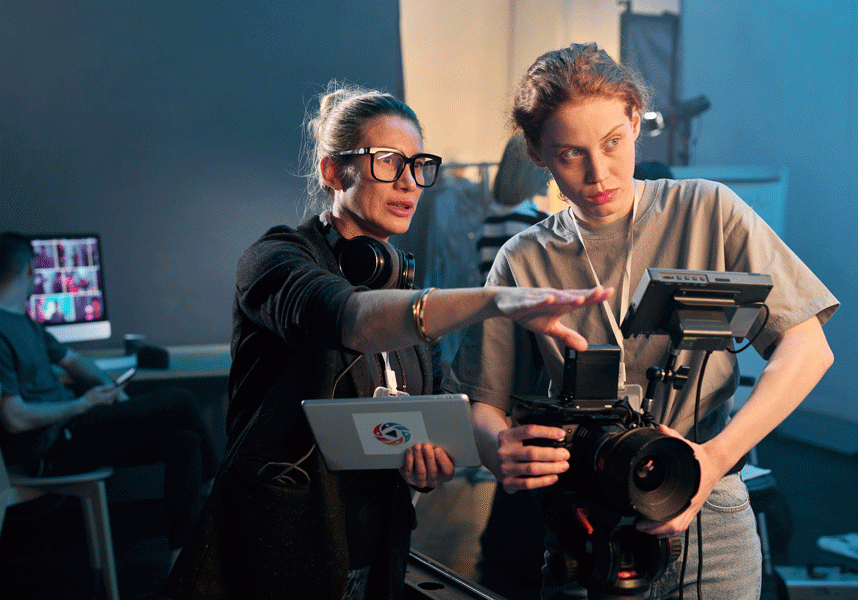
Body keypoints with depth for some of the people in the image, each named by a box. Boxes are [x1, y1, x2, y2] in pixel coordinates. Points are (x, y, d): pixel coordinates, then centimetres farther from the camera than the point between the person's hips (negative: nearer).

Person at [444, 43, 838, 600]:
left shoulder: (709, 212, 0)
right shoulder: (523, 263, 1)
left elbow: (807, 348, -6)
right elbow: (481, 402, 3)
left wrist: (716, 457, -20)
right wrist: (502, 449, -22)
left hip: (709, 520, 0)